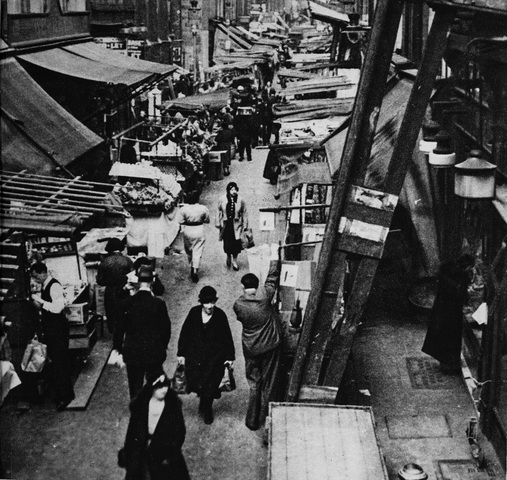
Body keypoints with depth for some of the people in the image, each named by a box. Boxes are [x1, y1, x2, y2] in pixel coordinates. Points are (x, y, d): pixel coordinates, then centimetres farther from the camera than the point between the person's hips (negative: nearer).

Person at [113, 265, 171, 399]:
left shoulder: (128, 303, -12)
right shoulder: (159, 304, -14)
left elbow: (120, 327, -5)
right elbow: (166, 328, -6)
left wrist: (117, 347, 9)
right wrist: (162, 347, 10)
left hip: (132, 353, 1)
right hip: (154, 353, -1)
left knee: (135, 386, 15)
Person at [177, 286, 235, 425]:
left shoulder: (220, 315, -6)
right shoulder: (194, 312, -4)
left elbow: (227, 337, 1)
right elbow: (184, 333, 3)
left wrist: (230, 356, 3)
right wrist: (181, 353, 3)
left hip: (215, 357, -1)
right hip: (195, 355, 1)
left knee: (210, 386, 1)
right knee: (194, 381, -7)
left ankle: (207, 410, 29)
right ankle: (204, 401, 27)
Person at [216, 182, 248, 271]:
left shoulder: (240, 201, -3)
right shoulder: (222, 200, -2)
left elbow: (244, 214, 2)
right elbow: (219, 212, 7)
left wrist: (245, 225, 1)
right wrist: (218, 223, 4)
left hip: (236, 225, -1)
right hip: (226, 225, 1)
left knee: (236, 243, -2)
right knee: (227, 243, 5)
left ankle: (234, 261, 15)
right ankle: (228, 257, 34)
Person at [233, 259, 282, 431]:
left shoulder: (238, 305, -13)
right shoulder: (265, 295, -16)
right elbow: (273, 276, -6)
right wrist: (274, 259, 4)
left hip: (251, 349, 1)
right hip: (271, 345, -1)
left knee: (254, 384, 14)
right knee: (269, 383, 13)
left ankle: (252, 421, 16)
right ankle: (266, 417, 21)